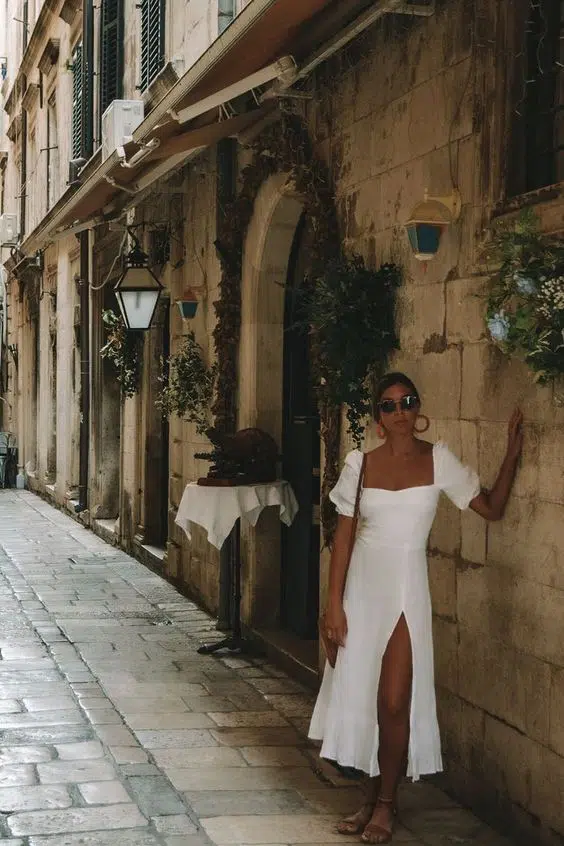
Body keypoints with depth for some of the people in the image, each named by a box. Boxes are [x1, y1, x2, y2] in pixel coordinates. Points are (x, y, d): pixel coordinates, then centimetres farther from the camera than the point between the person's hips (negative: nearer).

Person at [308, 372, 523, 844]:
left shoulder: (438, 460, -2)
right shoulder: (360, 464, 0)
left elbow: (491, 509, -1)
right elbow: (343, 535, 1)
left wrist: (512, 455, -11)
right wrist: (334, 603, -3)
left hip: (406, 588, -2)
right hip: (362, 586, 2)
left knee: (393, 702, -5)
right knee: (360, 696, 7)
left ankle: (386, 804, 14)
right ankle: (372, 799, 23)